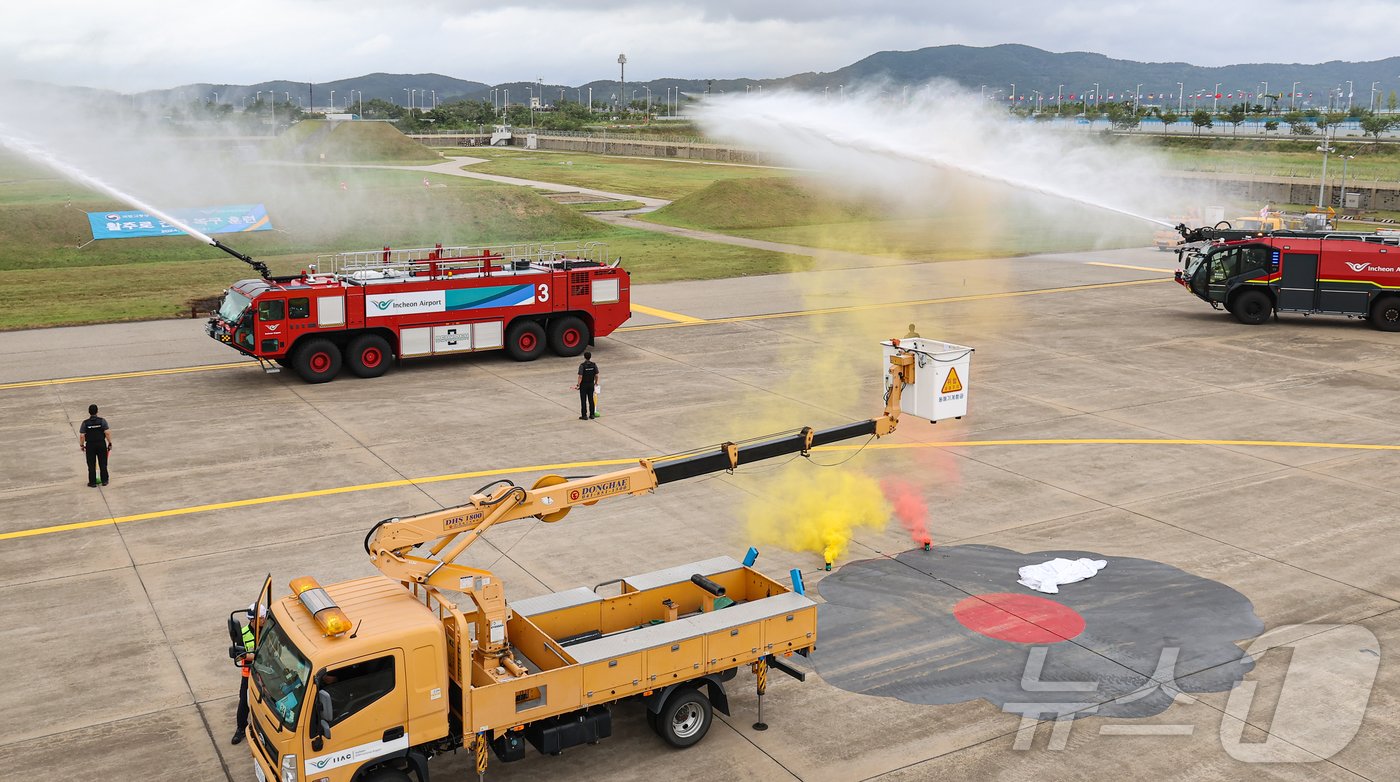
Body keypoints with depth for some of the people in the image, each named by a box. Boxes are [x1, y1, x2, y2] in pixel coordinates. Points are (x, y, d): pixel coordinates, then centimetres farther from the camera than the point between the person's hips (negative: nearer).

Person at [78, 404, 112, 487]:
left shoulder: (85, 423, -7)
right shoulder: (102, 421, -9)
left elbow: (81, 436, -8)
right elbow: (107, 433, -12)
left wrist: (81, 445, 7)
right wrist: (110, 443, -2)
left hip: (90, 445, 0)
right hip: (101, 444, 0)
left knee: (91, 465, 9)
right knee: (103, 464, 12)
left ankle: (92, 482, 13)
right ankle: (104, 480, 19)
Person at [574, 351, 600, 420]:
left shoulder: (582, 365, -16)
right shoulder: (594, 365, -3)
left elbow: (580, 376, -18)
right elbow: (596, 375, 2)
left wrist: (578, 384, -10)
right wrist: (596, 382, 17)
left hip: (583, 385, -4)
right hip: (591, 384, 4)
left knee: (583, 400, 2)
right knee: (591, 399, 13)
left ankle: (584, 415, 4)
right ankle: (592, 414, 17)